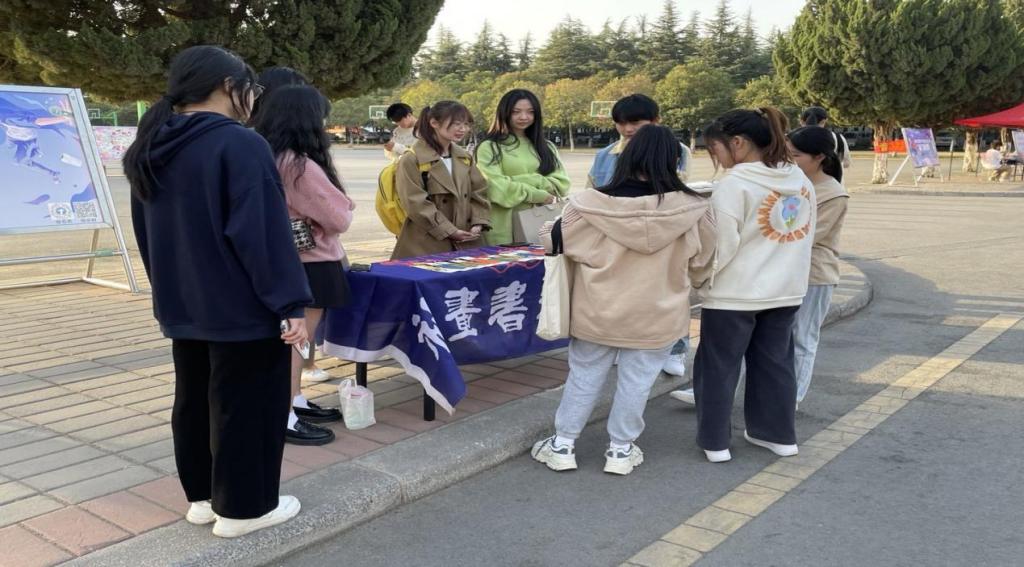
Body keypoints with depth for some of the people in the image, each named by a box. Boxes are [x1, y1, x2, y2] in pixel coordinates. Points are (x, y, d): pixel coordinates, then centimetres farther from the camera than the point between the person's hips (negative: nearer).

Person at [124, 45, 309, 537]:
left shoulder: (152, 150, 9)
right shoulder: (239, 144, -18)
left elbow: (146, 234, 16)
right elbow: (263, 232, -23)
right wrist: (289, 302, -20)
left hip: (182, 305, 8)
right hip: (243, 306, -8)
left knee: (194, 399, 18)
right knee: (246, 404, 4)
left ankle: (203, 495, 30)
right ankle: (242, 506, 14)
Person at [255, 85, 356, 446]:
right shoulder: (302, 166, -22)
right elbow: (338, 217, -17)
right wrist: (345, 206, 3)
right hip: (309, 263, -9)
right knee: (297, 339, -3)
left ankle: (296, 402, 31)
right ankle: (284, 419, 3)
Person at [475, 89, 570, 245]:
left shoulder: (546, 147, 15)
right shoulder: (490, 148, 1)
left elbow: (561, 184, 3)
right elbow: (496, 188, -11)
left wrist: (520, 181, -10)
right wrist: (539, 196, -7)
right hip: (505, 229, -4)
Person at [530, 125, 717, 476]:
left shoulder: (592, 204, -14)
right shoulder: (689, 209, -14)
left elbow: (555, 240, 0)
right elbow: (702, 260, 2)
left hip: (598, 311, 1)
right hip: (655, 315, -1)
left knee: (584, 375, 16)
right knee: (636, 381, 14)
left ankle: (562, 444, 25)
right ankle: (621, 449, 26)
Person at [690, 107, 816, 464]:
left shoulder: (735, 184, -18)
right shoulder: (799, 178, 5)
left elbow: (721, 244, -18)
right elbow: (807, 233, 12)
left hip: (734, 293, -7)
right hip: (786, 289, 7)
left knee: (719, 367, 7)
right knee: (775, 362, 18)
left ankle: (715, 441, 15)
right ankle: (778, 434, 29)